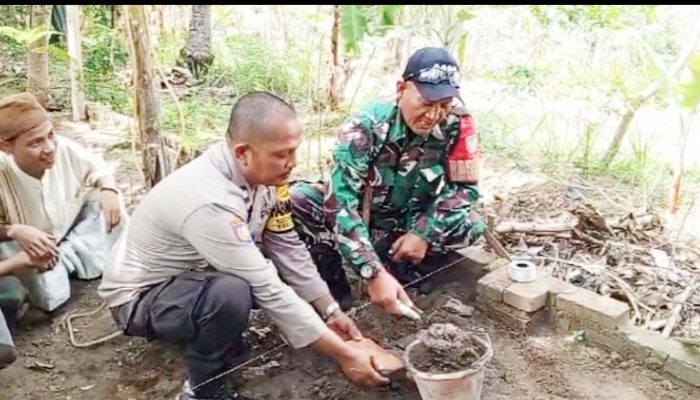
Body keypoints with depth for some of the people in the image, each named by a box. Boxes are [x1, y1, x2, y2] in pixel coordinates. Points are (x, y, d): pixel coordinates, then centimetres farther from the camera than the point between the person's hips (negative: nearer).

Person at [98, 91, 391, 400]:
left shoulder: (261, 172, -14)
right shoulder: (210, 200, -37)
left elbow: (287, 248, -5)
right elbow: (268, 291, -34)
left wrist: (331, 311, -6)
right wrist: (343, 354, -27)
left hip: (195, 273, 8)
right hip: (140, 296, -7)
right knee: (232, 294, -36)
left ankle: (220, 335, 11)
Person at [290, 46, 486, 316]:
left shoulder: (458, 125, -20)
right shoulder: (365, 126, -28)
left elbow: (465, 187, -9)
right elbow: (341, 202, -36)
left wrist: (424, 233, -24)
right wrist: (374, 273, -44)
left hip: (405, 227, 2)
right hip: (356, 221, -2)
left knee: (472, 226, -21)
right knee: (296, 199, -28)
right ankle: (334, 283, -9)